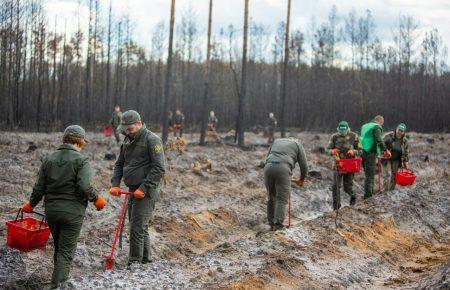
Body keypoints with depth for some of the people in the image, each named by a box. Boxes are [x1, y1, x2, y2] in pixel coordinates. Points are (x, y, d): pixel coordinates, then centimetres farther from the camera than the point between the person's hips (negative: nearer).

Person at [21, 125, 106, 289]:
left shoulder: (48, 159, 6)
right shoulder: (81, 160, -10)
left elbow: (39, 187, 7)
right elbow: (85, 187, -20)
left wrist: (31, 204, 21)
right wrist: (96, 199, -3)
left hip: (51, 210, 5)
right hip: (73, 212, -5)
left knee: (58, 247, 22)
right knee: (66, 251, 1)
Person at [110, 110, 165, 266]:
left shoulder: (152, 140, -13)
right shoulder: (127, 140, 13)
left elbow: (159, 168, -18)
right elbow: (119, 164, 18)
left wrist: (144, 188, -20)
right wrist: (115, 184, 3)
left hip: (146, 192, -8)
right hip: (133, 191, 8)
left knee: (137, 228, -9)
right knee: (140, 227, 14)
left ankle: (134, 263, -2)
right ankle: (146, 259, 25)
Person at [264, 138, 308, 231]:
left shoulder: (276, 141, 33)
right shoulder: (297, 144, 21)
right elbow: (304, 165, 18)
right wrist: (302, 179, 34)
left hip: (268, 167, 4)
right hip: (283, 169, -4)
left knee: (271, 197, 15)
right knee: (282, 199, -1)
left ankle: (271, 223, 15)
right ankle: (278, 223, -13)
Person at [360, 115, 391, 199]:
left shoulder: (364, 126, 20)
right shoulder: (377, 127, -6)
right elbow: (379, 140, -19)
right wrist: (385, 150, -12)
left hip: (362, 151, 8)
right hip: (370, 152, -8)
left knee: (368, 173, 17)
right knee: (370, 174, -3)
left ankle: (370, 192, 24)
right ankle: (368, 194, -3)